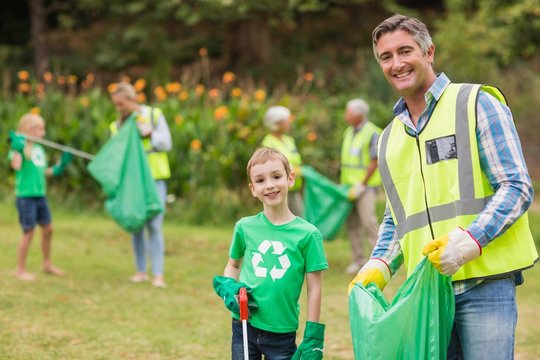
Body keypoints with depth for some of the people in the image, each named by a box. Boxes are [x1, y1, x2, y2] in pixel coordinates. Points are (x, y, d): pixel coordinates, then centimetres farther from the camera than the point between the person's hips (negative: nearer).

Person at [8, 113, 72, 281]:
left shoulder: (39, 148, 11)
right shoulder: (20, 146, -11)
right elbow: (16, 166, -26)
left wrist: (56, 169, 11)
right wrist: (17, 148, -29)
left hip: (40, 195, 8)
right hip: (25, 196, -8)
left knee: (47, 229, 13)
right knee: (28, 231, -3)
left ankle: (47, 264, 31)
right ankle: (20, 270, 10)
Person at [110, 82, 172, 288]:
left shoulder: (153, 115, 2)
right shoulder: (117, 126, 9)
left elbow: (167, 144, 1)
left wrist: (149, 134, -13)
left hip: (154, 179, -3)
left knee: (154, 225, -10)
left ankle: (158, 275, -11)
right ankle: (141, 270, 14)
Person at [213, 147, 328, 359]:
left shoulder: (307, 234, -7)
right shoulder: (245, 227, 0)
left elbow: (314, 289, -5)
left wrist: (312, 337, -7)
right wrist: (229, 288, -4)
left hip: (282, 334, -2)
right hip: (244, 328, 2)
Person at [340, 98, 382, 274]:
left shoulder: (372, 133, -11)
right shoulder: (349, 132, 13)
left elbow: (374, 162, -14)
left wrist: (361, 185, -15)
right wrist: (343, 183, 14)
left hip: (366, 185, -8)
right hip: (349, 185, 8)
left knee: (368, 220, -14)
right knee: (352, 223, 5)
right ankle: (359, 259, 12)